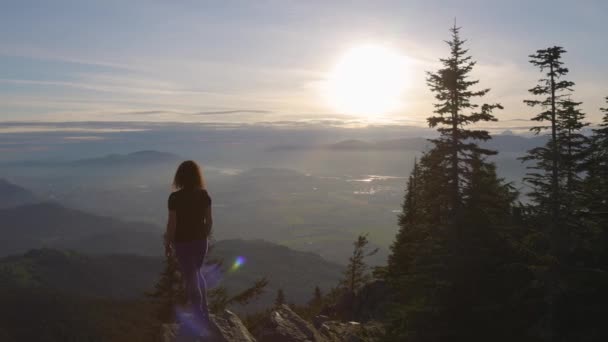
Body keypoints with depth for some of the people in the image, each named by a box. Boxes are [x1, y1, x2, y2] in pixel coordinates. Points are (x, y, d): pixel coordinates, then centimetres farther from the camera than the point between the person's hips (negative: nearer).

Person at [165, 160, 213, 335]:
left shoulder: (175, 197, -19)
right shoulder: (204, 195, -8)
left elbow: (172, 224, -15)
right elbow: (209, 220, -1)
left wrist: (167, 243, -1)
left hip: (182, 243, -4)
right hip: (200, 241, 4)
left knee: (190, 278, 10)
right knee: (197, 273, 26)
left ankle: (200, 319, 19)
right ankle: (205, 312, 29)